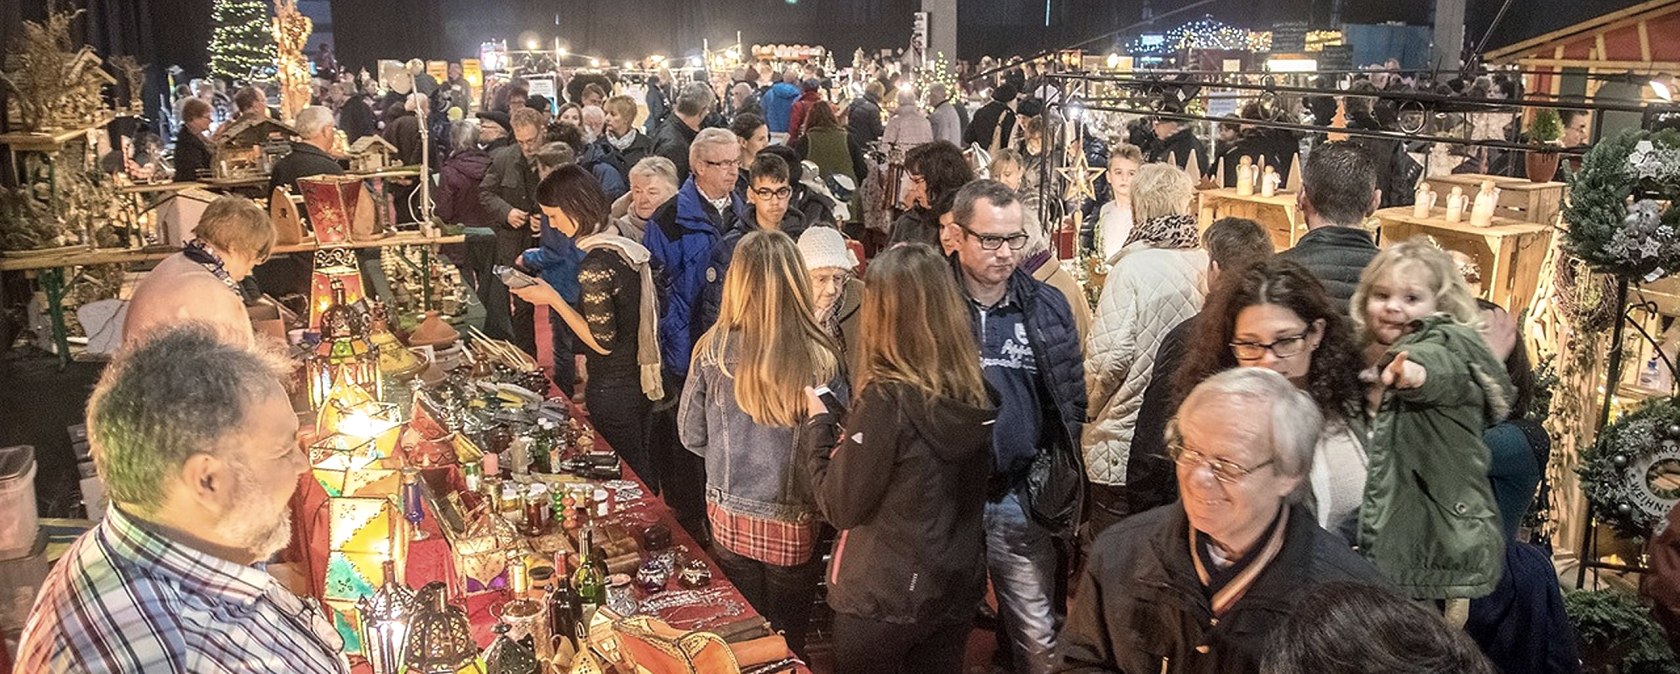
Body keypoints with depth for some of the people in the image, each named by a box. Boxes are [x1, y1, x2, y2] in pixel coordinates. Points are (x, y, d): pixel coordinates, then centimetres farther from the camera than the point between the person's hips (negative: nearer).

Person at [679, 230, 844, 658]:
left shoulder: (713, 350, -15)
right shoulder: (821, 359, -20)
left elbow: (692, 436, -4)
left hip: (729, 519, 2)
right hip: (794, 525, -2)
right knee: (787, 643, 20)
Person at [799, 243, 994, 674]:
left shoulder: (887, 399, -24)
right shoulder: (975, 392, -6)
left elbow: (840, 506, -18)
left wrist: (819, 423, -5)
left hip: (882, 596, -5)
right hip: (959, 588, 5)